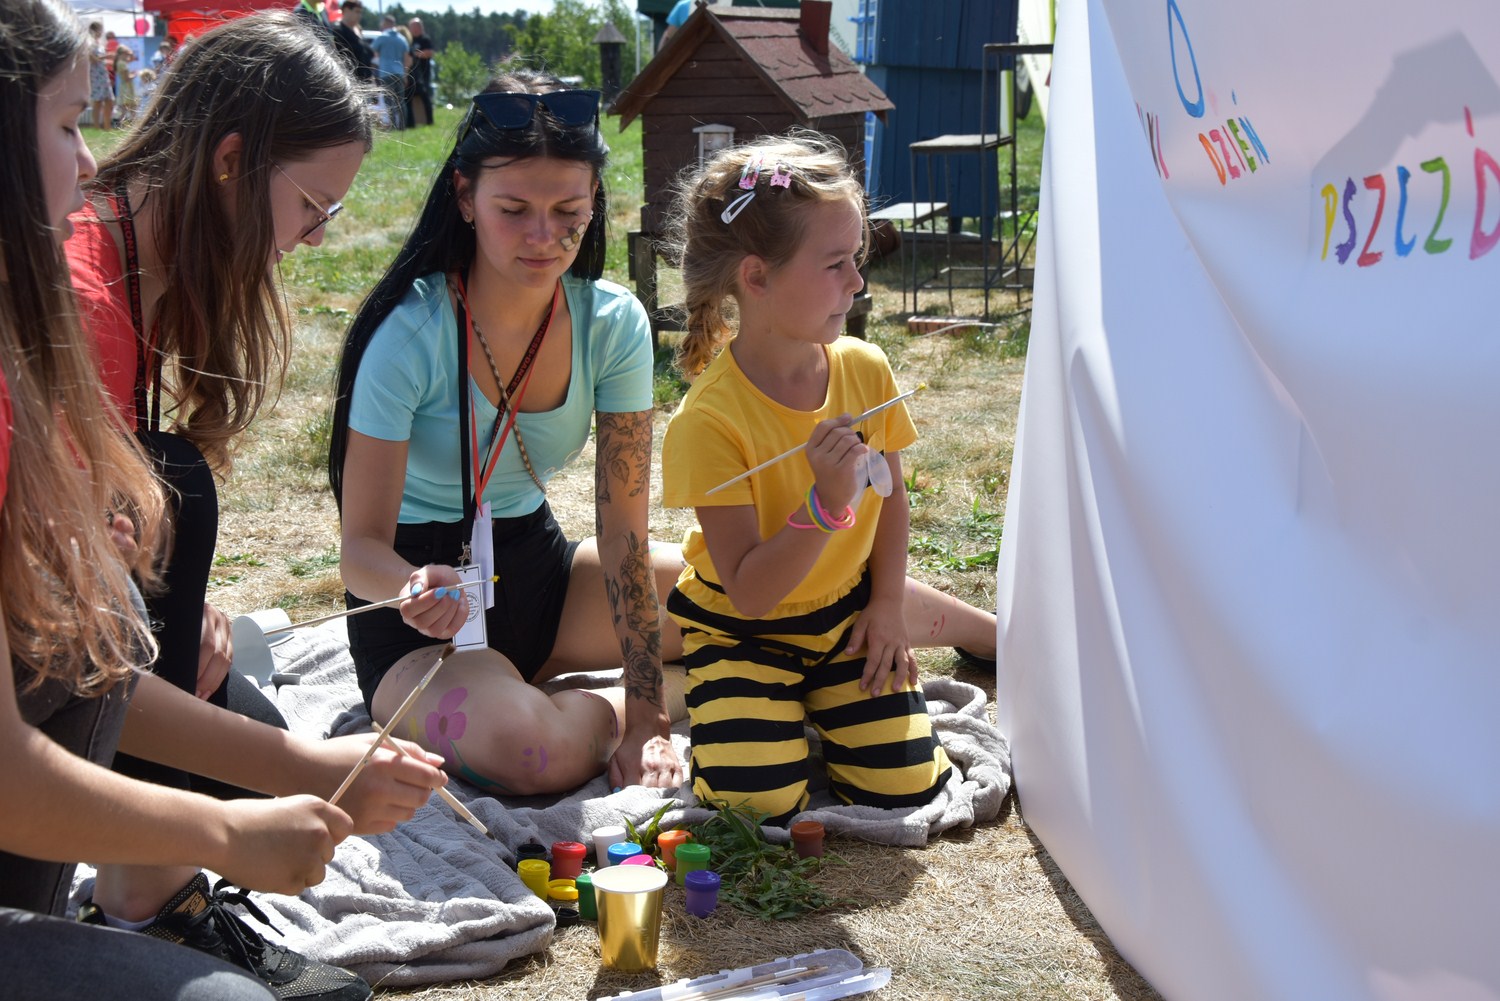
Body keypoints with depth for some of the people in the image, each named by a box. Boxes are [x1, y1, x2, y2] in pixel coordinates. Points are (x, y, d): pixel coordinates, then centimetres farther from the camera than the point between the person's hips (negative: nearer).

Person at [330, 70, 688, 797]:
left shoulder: (614, 323, -10)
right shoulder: (410, 334, -22)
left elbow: (623, 531, -11)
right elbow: (362, 545, -20)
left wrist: (647, 715, -17)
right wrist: (412, 588, -45)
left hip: (536, 565, 4)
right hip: (423, 602, -4)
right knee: (531, 749, -34)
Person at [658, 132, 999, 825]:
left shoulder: (865, 369, -10)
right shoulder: (708, 420, -27)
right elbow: (750, 593, -26)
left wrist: (888, 604, 0)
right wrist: (827, 504, -39)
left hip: (844, 612, 4)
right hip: (744, 631, -4)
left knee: (904, 785, -6)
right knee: (759, 804, -16)